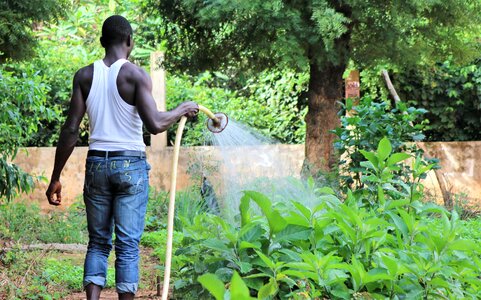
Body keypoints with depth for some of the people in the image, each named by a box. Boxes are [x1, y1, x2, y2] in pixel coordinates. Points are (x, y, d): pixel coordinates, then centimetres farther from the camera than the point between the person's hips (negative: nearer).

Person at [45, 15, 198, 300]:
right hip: (131, 164, -3)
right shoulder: (136, 74, -7)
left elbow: (71, 130, -1)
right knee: (128, 245, 1)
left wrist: (56, 177, 4)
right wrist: (182, 110, 1)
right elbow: (155, 124, -18)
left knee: (98, 242, 11)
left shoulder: (84, 76, 3)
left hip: (97, 163, 3)